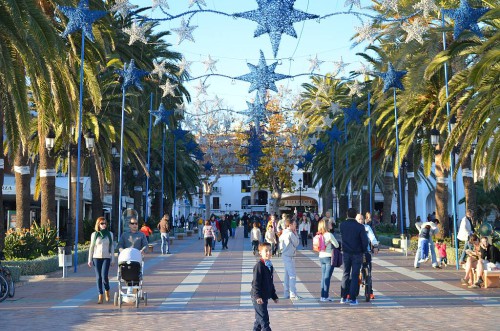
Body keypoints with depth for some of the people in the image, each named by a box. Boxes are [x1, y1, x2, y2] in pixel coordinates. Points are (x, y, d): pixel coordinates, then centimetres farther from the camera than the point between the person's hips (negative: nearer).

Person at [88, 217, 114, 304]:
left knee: (104, 276, -12)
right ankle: (100, 296, 7)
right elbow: (91, 247, 9)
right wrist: (90, 260, 6)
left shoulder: (110, 234, 7)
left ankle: (107, 291, 14)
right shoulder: (94, 234, 6)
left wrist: (113, 259, 5)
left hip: (106, 258, -1)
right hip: (96, 258, 1)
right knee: (98, 277, 1)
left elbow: (111, 247, 9)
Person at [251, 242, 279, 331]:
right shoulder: (259, 265, -16)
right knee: (264, 319, -8)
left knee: (259, 319, 16)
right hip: (258, 298, -9)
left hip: (265, 297, 9)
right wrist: (257, 296, -27)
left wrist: (274, 296, 23)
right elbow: (255, 282, -20)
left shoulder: (270, 266, 12)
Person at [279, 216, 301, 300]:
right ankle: (293, 294, -9)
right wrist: (296, 233, -4)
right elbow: (296, 243, -9)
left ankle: (287, 293, 19)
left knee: (287, 274, 14)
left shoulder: (284, 233, 11)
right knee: (292, 275, -8)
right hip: (289, 256, -10)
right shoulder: (291, 234, -18)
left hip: (285, 255, 10)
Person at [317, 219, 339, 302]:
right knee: (327, 277, -3)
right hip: (329, 257, -6)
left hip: (321, 257, 6)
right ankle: (325, 296, -1)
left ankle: (323, 296, 13)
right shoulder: (329, 235, -15)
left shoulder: (319, 235, 3)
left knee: (323, 277, 11)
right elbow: (337, 245, -9)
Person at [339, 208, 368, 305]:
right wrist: (363, 251, 2)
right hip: (357, 254, -3)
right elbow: (365, 241, -13)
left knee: (345, 274, 14)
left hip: (346, 253, 3)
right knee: (354, 276, 2)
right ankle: (352, 299, 1)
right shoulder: (360, 227, -13)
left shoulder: (342, 225, -4)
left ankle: (344, 297, 17)